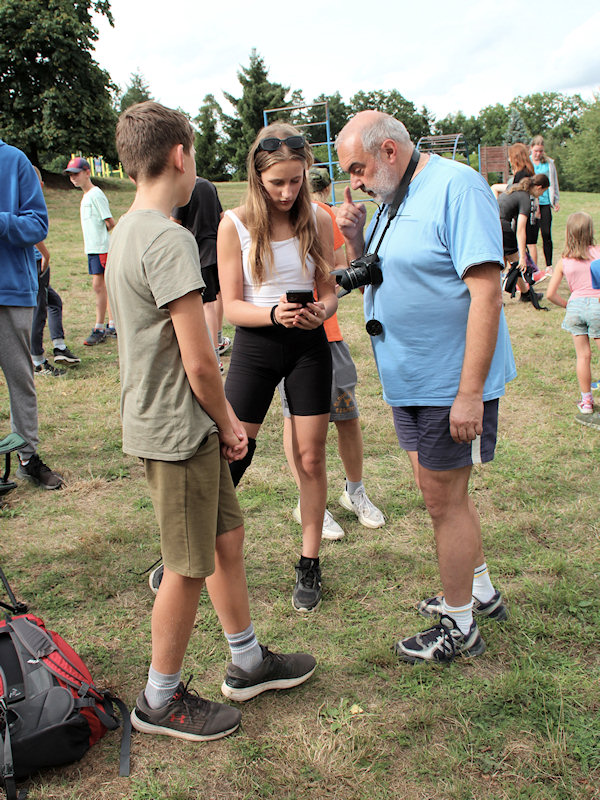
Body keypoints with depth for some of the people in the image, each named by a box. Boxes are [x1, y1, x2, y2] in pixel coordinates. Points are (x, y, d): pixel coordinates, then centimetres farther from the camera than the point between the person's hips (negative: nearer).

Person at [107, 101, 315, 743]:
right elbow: (198, 361, -23)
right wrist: (227, 423, -5)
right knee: (188, 568, 4)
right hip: (178, 431, -10)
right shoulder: (169, 239, -20)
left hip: (168, 422, 10)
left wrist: (219, 422, 12)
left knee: (227, 536, 19)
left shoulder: (126, 231, 11)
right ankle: (160, 700, 23)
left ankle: (247, 663, 34)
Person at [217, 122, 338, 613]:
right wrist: (273, 314, -27)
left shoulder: (318, 220, -2)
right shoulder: (235, 225, -7)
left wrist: (321, 311, -19)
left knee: (311, 459, 7)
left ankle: (309, 566, 24)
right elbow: (231, 306, -7)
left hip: (309, 347, 2)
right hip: (255, 346, -1)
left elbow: (330, 289, 4)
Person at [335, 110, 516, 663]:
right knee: (442, 491, 20)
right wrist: (355, 241, -1)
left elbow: (486, 290, -23)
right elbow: (372, 281, 19)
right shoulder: (392, 200, 12)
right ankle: (480, 591, 40)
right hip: (410, 381, 9)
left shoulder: (456, 187, -17)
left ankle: (459, 628, 20)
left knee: (443, 499, 2)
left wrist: (470, 392, -26)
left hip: (452, 384, -9)